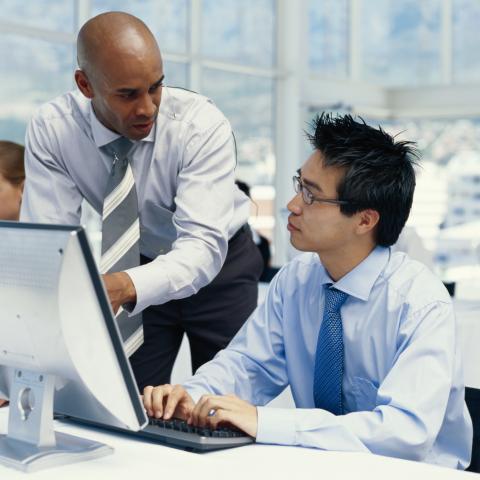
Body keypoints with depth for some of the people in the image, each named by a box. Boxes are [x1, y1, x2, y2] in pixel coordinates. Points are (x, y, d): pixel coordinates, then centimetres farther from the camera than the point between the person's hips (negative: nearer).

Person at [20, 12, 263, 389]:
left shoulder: (202, 124, -28)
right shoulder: (51, 129, -21)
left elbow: (204, 244, -37)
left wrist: (126, 286, -56)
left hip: (219, 264, -1)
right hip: (135, 266, 2)